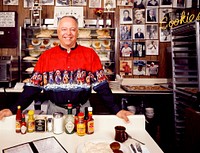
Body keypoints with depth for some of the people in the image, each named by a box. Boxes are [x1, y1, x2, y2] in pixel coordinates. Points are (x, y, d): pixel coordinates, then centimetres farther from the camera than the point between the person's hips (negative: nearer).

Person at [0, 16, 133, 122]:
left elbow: (101, 85, -4)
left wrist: (116, 110, -12)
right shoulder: (46, 56, 0)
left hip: (82, 109, 0)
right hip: (55, 110, 1)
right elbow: (33, 86, 0)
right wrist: (14, 109, -9)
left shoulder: (90, 55, -4)